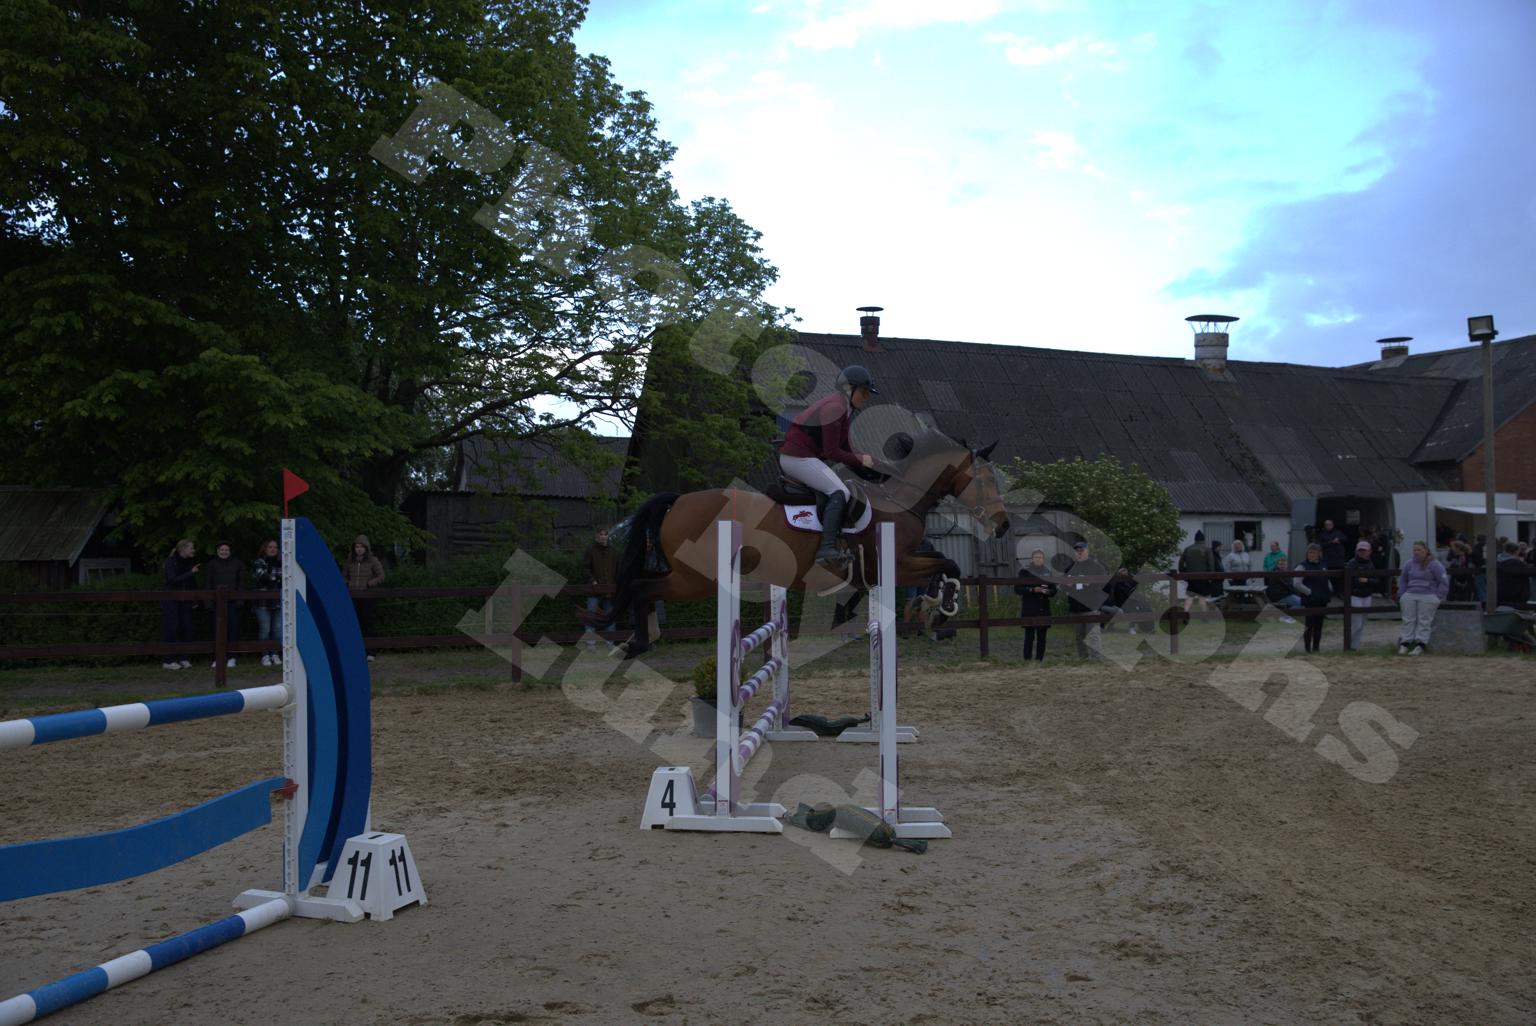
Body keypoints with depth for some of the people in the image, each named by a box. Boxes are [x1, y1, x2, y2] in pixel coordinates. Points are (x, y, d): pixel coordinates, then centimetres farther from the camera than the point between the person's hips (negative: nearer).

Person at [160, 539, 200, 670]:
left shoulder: (190, 562, 9)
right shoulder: (171, 561, -7)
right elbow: (173, 579, -18)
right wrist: (191, 573, -21)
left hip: (185, 600, 6)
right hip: (171, 599, -6)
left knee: (186, 628, 1)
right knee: (171, 629, -6)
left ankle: (184, 659, 7)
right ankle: (169, 660, -2)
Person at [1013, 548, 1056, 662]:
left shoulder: (1047, 572, 13)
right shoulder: (1025, 572, 2)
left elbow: (1054, 590, 16)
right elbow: (1017, 589, -3)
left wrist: (1048, 591, -7)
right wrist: (1032, 590, -16)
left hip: (1044, 609, 4)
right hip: (1029, 609, -4)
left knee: (1042, 635, 2)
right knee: (1029, 635, -8)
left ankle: (1040, 658, 6)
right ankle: (1027, 659, -6)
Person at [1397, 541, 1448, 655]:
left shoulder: (1435, 565, 1)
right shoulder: (1409, 564, 15)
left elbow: (1444, 582, 1)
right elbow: (1402, 580, 27)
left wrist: (1438, 597, -4)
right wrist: (1401, 594, 14)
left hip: (1428, 596, -4)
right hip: (1410, 595, 4)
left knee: (1424, 621, -9)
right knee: (1408, 620, -5)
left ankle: (1420, 645, -13)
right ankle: (1404, 643, -9)